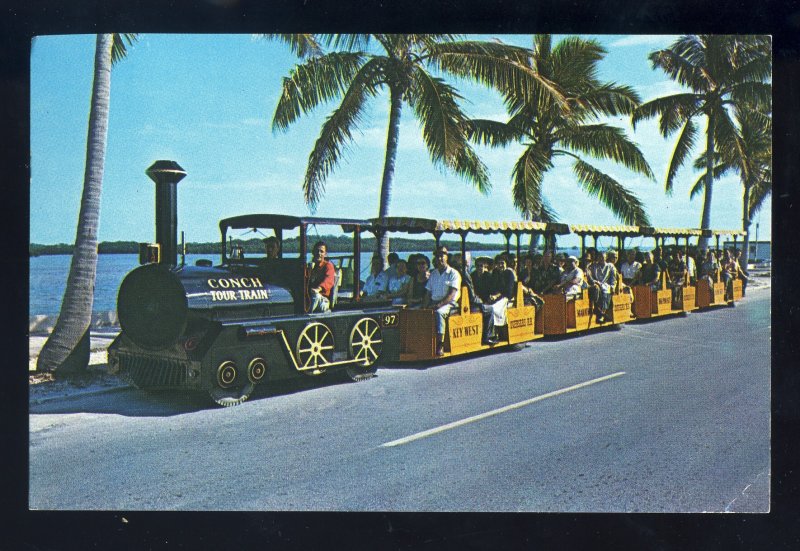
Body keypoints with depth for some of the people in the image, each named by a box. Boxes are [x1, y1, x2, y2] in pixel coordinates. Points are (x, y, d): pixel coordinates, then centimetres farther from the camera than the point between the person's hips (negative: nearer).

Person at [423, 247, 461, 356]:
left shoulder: (453, 273, 2)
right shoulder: (433, 274, 20)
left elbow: (452, 294, -9)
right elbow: (428, 293, 17)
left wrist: (439, 304, -22)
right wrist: (424, 306, -1)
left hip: (449, 303, -6)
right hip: (434, 303, 6)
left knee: (439, 312, -38)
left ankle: (440, 344, -40)